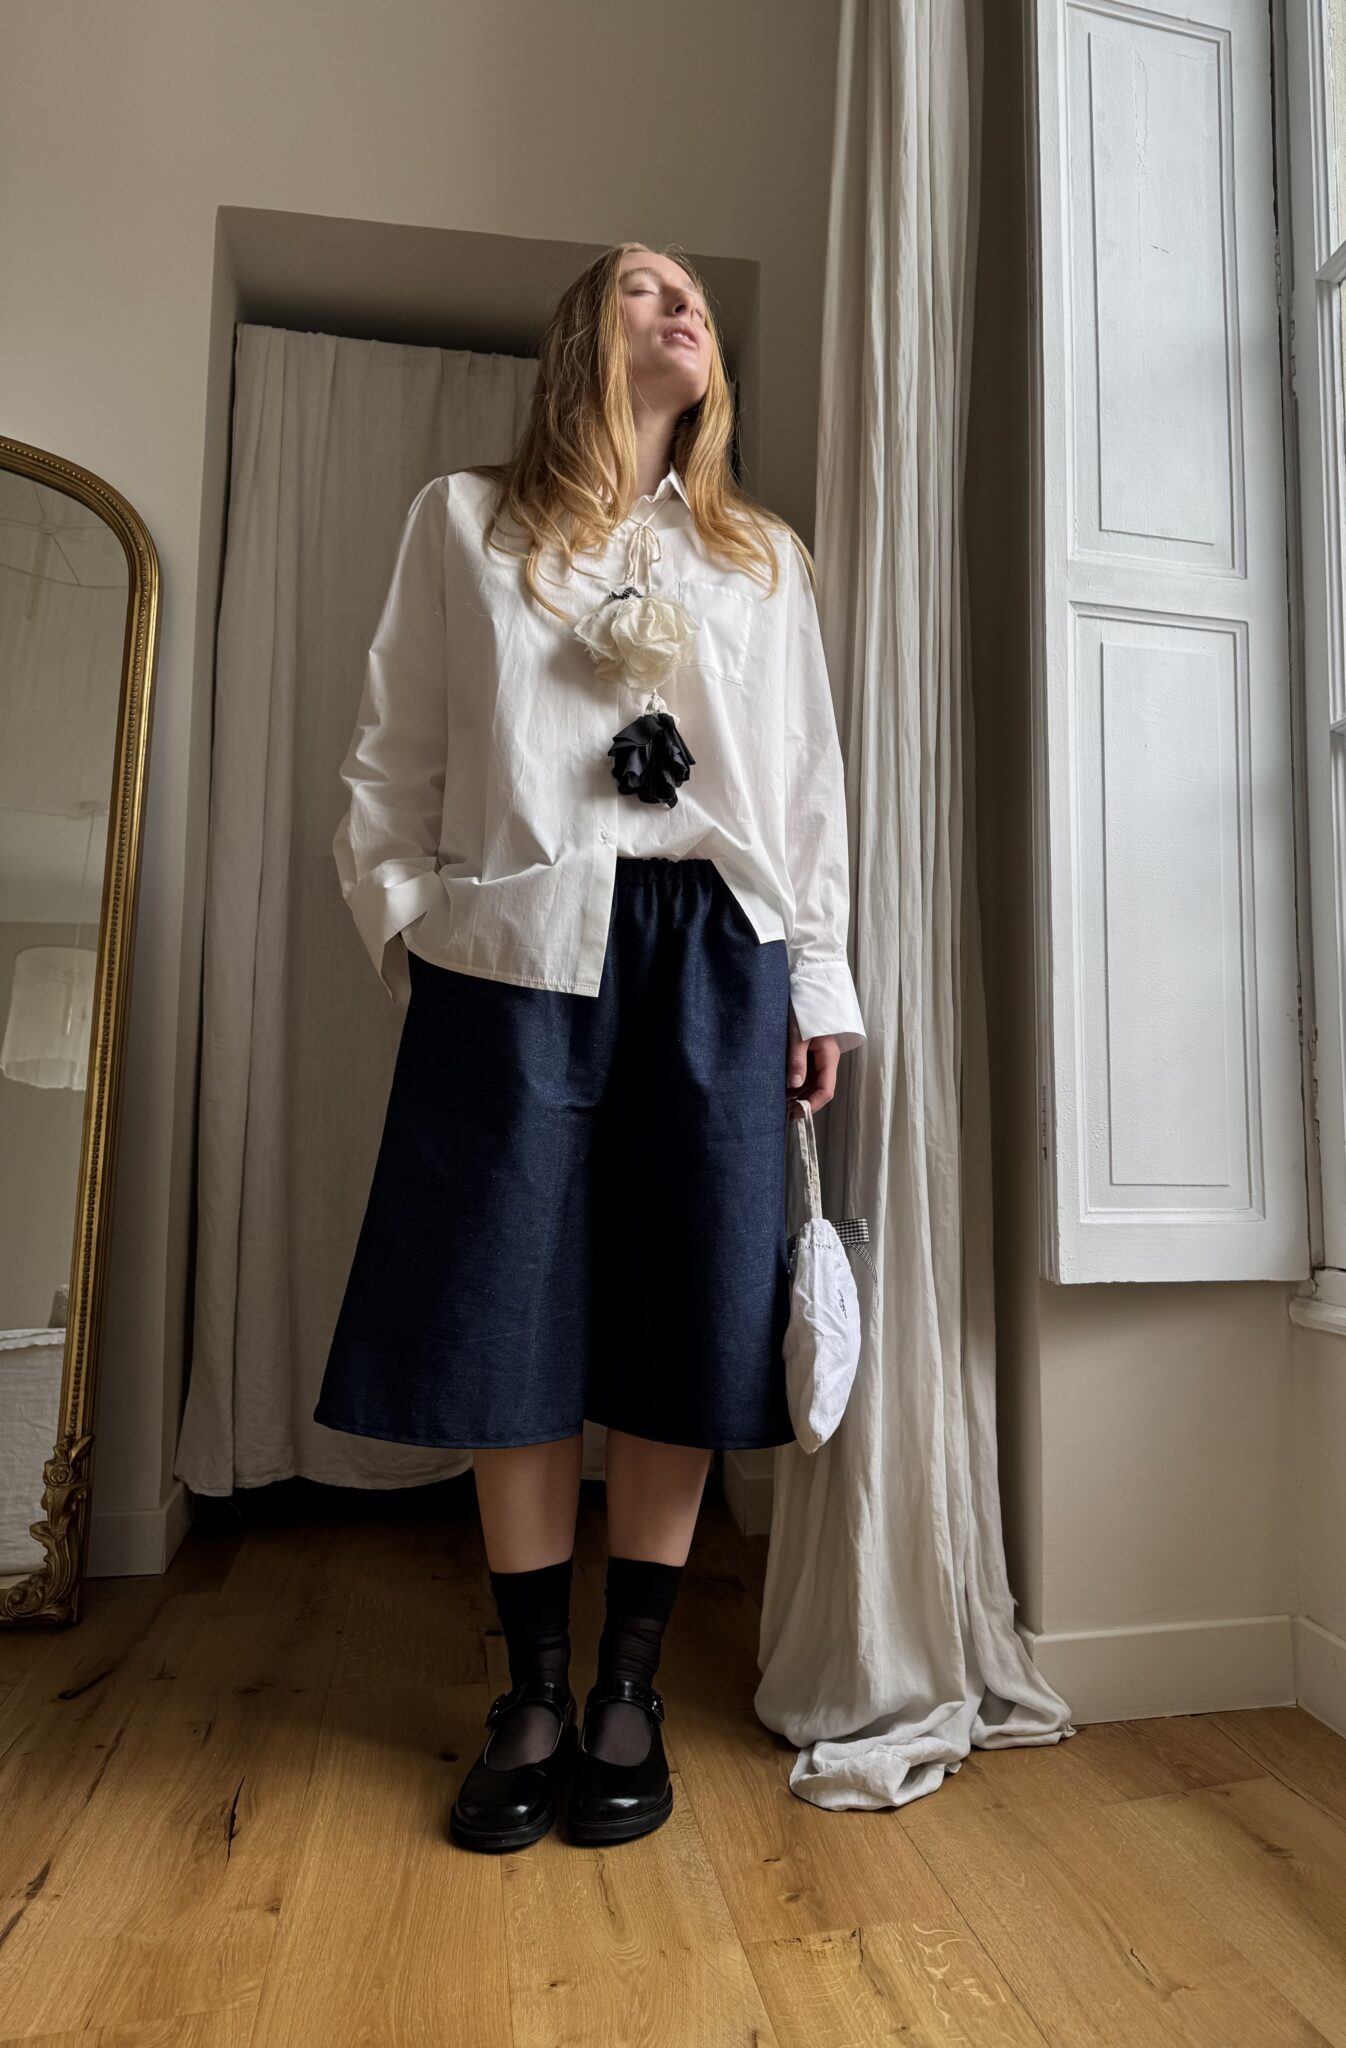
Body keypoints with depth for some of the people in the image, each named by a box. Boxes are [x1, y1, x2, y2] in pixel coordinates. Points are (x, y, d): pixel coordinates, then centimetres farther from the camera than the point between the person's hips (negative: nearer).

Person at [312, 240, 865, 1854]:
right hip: (518, 948, -1)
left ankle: (630, 1688, 18)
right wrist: (402, 924, -1)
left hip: (719, 951, 2)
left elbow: (811, 781, 15)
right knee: (513, 1316, 0)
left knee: (690, 1318, 0)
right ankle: (532, 1691, 18)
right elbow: (393, 750, 10)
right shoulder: (465, 520, 16)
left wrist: (820, 978, 7)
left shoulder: (767, 556, 21)